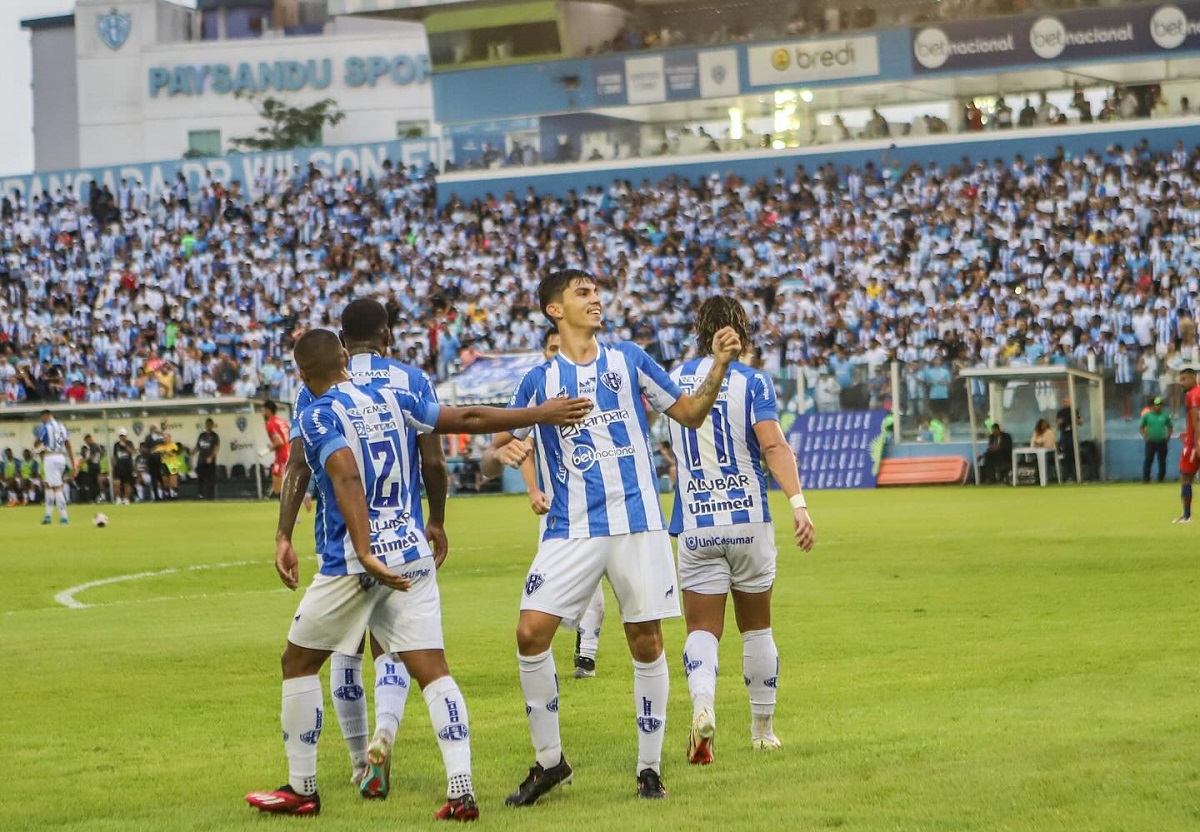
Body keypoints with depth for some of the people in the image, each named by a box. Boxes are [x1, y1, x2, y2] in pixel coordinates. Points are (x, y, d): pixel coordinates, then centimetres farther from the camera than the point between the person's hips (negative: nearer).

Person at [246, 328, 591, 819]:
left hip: (353, 563, -5)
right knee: (433, 671, 0)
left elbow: (347, 479, -22)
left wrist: (365, 554, -31)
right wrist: (540, 414, 25)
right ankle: (461, 791, -11)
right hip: (413, 555, 5)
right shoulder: (390, 400, 10)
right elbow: (467, 419, 14)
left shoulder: (319, 416, -6)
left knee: (298, 663, 12)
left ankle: (301, 789, 16)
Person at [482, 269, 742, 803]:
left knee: (646, 643, 0)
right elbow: (492, 454, 7)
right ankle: (549, 760, 4)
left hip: (637, 524, 0)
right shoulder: (539, 380, 7)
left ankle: (650, 767, 13)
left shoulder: (628, 359, 9)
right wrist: (497, 455, -17)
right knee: (531, 632, -12)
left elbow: (690, 413, 13)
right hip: (570, 531, 0)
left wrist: (719, 366, -2)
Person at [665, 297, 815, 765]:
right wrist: (798, 503, -24)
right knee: (757, 629, 14)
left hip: (695, 527, 1)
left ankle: (703, 705, -30)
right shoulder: (751, 382, -5)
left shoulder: (672, 380, 5)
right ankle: (763, 730, 23)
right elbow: (773, 446, -18)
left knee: (702, 630, 0)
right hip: (748, 519, -1)